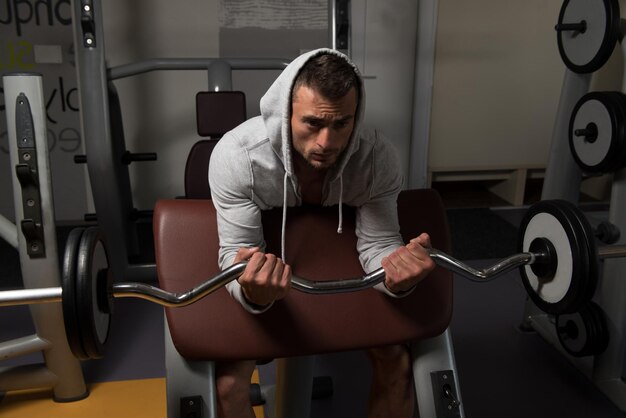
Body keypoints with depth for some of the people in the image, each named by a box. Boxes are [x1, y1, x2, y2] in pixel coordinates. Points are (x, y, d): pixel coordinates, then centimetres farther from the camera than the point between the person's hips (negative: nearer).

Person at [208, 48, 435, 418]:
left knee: (397, 359, -9)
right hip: (264, 273, -1)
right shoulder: (236, 154, -33)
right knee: (228, 379, -17)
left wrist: (395, 275, -47)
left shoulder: (379, 157, -27)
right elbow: (238, 250, -31)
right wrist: (252, 293, -56)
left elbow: (377, 244, -22)